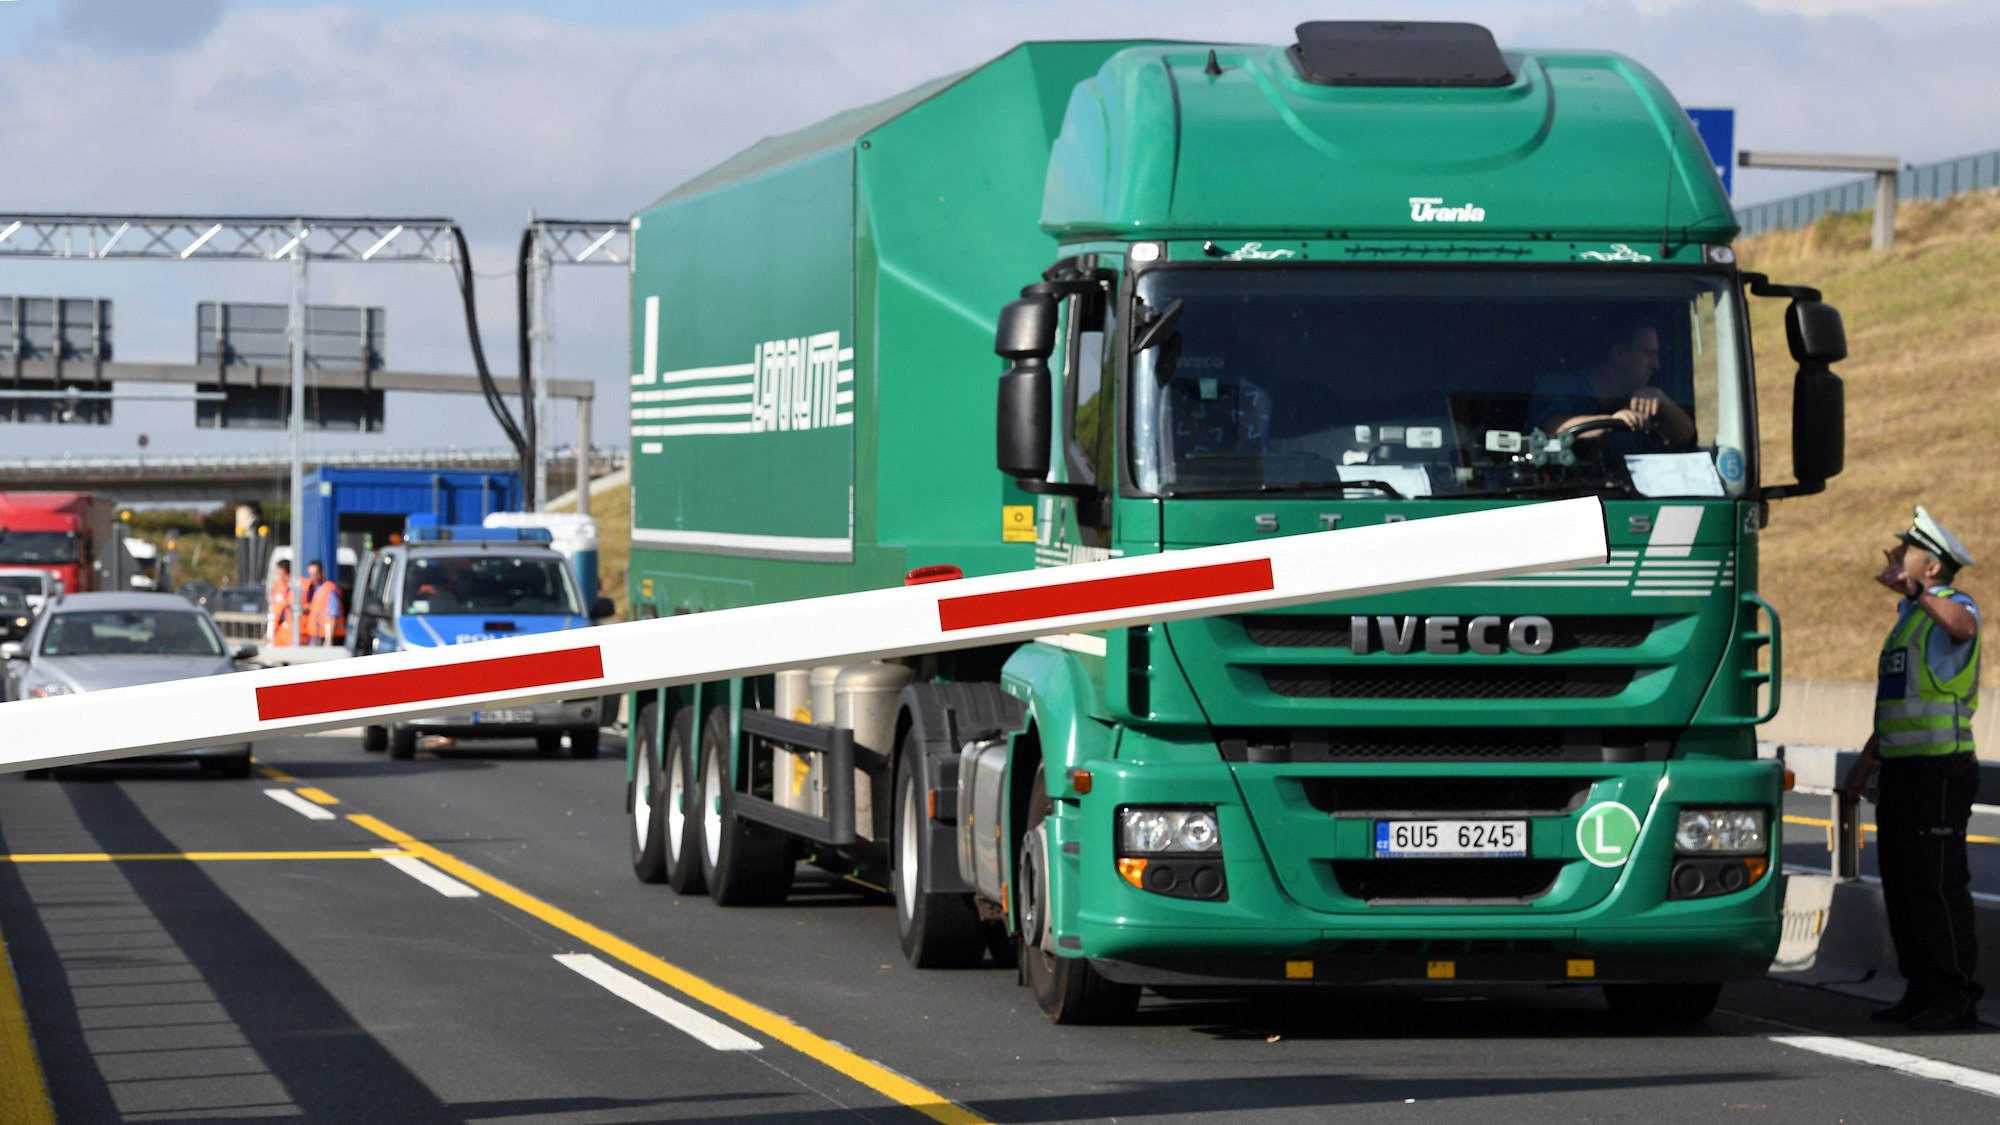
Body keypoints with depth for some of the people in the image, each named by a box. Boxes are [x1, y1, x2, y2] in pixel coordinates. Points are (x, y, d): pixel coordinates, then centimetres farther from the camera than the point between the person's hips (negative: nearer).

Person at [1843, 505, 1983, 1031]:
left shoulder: (1954, 606, -8)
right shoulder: (1908, 617, 20)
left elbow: (1962, 626, -37)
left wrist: (1911, 588, -38)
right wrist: (1866, 759, 28)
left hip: (1940, 770, -9)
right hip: (1901, 770, 9)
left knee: (1939, 883, -9)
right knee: (1901, 883, 10)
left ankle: (1957, 997, -5)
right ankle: (1922, 991, 16)